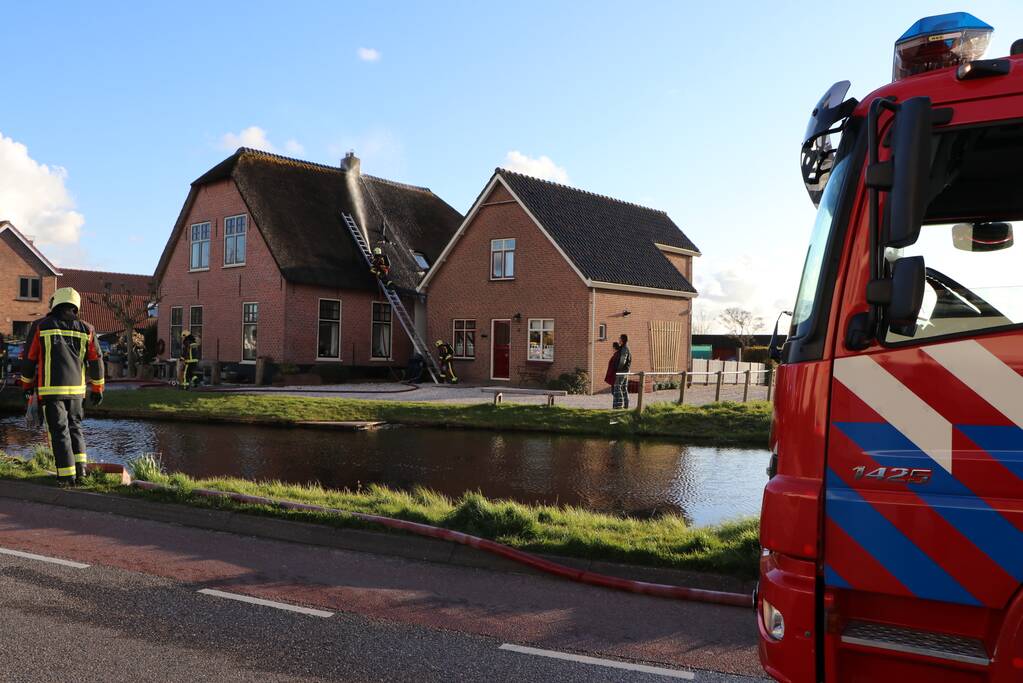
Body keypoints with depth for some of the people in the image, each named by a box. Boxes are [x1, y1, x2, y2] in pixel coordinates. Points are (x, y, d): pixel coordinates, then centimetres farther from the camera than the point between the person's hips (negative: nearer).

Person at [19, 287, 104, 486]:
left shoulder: (42, 327, -1)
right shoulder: (85, 329, 3)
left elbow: (30, 359, 3)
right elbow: (96, 361, 5)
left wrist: (27, 386, 16)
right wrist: (97, 389, 14)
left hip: (50, 390, -2)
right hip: (76, 389, 2)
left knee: (59, 431, 2)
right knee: (74, 427, 18)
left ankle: (67, 476, 1)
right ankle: (80, 468, 6)